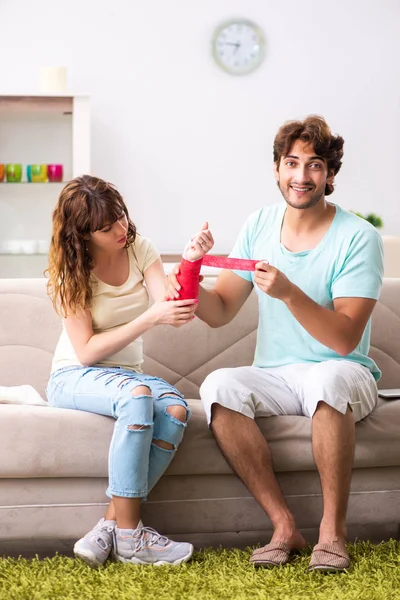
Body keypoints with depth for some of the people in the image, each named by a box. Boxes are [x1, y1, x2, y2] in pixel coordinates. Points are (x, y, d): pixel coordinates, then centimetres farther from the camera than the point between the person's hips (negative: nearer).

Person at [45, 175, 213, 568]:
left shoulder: (140, 250, 2)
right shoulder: (70, 272, -8)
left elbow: (174, 314, -10)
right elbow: (86, 351, -15)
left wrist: (190, 263, -27)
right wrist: (151, 318, -24)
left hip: (127, 373, 4)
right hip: (75, 377, -4)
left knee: (176, 411, -31)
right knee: (137, 397, -38)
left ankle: (111, 524, -28)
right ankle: (128, 536, -33)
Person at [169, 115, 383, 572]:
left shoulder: (358, 238, -10)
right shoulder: (260, 225, 5)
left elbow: (345, 338, -19)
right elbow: (221, 311, 5)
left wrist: (289, 293, -33)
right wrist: (191, 289, -17)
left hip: (343, 374, -4)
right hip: (274, 377, 4)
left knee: (329, 378, -38)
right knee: (218, 387, -26)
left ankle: (332, 530, -23)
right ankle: (283, 524, -19)